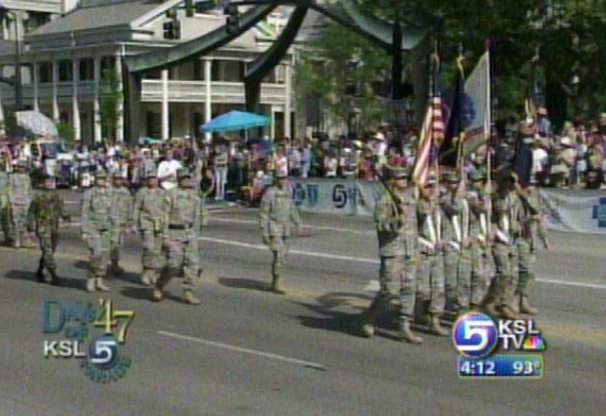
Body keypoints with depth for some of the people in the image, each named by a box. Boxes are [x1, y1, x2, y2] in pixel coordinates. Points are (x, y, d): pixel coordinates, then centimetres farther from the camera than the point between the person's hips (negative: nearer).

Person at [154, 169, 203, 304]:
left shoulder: (195, 196, 11)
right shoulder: (171, 194, -6)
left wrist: (196, 235, 18)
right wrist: (165, 237, -14)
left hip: (190, 233, 5)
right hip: (174, 234, -5)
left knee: (192, 263, -2)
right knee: (173, 265, -7)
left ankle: (188, 292, 3)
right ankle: (159, 286, 16)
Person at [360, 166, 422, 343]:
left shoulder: (410, 196, 12)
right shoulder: (385, 200, -10)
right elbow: (381, 223, -21)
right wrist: (397, 222, -37)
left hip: (410, 251, 7)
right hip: (392, 251, -7)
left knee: (409, 289, 5)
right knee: (389, 289, -7)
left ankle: (405, 328, 10)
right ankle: (369, 320, 13)